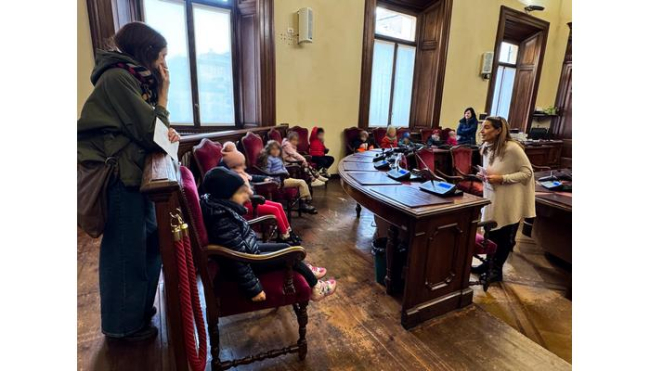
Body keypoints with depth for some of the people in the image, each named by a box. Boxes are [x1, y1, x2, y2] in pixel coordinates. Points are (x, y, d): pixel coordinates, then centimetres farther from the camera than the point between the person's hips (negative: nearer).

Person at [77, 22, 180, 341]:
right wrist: (164, 91, -10)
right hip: (117, 178, -9)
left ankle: (138, 307, 37)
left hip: (134, 173, 9)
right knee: (125, 251, 3)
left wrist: (169, 131, -6)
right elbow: (149, 131, -17)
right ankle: (122, 324, 24)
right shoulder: (117, 78, -15)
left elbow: (146, 130, 14)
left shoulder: (134, 78, 14)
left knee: (148, 243, 17)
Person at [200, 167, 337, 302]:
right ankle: (315, 288, 23)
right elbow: (238, 260, -30)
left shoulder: (221, 206, -9)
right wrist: (253, 288, -23)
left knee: (285, 248, 16)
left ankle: (307, 272, 39)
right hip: (248, 260, -9)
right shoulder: (223, 222, -37)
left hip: (248, 249, 9)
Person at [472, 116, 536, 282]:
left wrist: (501, 179, -25)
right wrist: (484, 175, -4)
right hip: (492, 197, 6)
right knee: (491, 233, 16)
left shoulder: (512, 148, -21)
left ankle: (497, 269, 26)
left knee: (505, 236, 10)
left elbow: (527, 172, -17)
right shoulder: (486, 147, 2)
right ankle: (489, 263, 34)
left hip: (510, 201, -6)